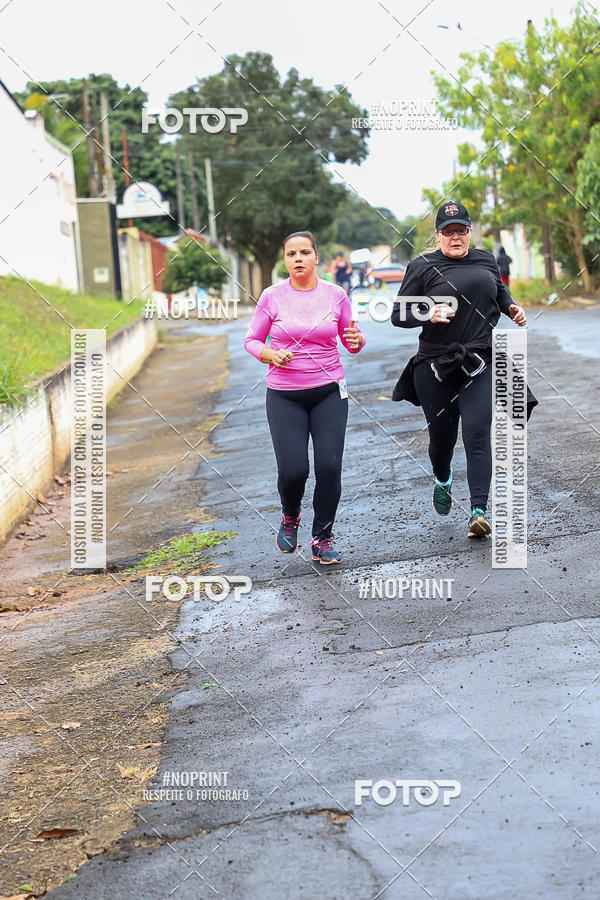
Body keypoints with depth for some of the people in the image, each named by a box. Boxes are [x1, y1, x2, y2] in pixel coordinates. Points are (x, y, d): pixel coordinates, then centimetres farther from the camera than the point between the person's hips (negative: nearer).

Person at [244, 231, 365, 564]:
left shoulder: (335, 295, 1)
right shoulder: (272, 297, -2)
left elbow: (351, 342, 11)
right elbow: (252, 341, 6)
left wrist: (356, 340, -13)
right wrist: (271, 355, -15)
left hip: (329, 392, 1)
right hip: (285, 396, -1)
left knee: (329, 467, -7)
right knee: (292, 470, -10)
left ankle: (322, 539, 12)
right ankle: (290, 517, 25)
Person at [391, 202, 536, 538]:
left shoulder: (486, 260, 11)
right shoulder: (423, 267, 0)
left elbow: (500, 292, 31)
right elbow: (399, 315, -1)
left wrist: (512, 308, 9)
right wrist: (429, 315, -20)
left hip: (481, 365, 1)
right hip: (435, 367, -1)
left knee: (477, 434, -13)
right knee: (442, 433, 11)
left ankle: (480, 510, -17)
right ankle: (443, 482, 44)